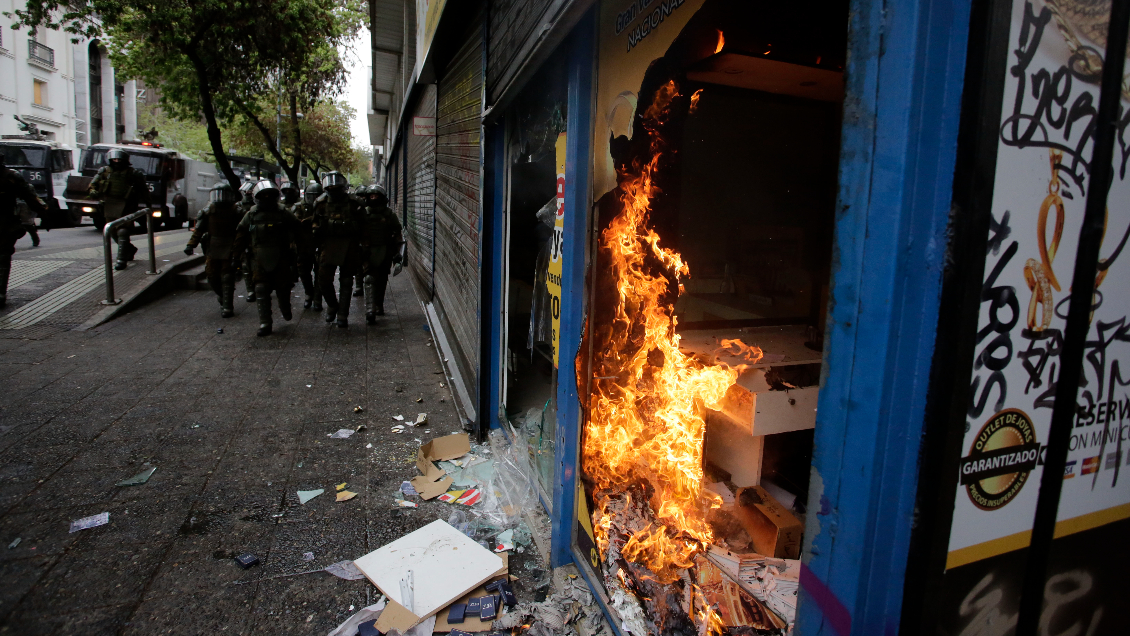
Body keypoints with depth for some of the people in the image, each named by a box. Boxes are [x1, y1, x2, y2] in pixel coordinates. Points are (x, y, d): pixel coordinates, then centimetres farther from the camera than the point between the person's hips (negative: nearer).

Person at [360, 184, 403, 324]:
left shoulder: (389, 215, 4)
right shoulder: (363, 213, 7)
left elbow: (397, 234, 8)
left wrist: (397, 252, 3)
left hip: (385, 253, 1)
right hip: (368, 252, -1)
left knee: (382, 281, 11)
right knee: (370, 280, -12)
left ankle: (379, 305, 28)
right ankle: (370, 311, -18)